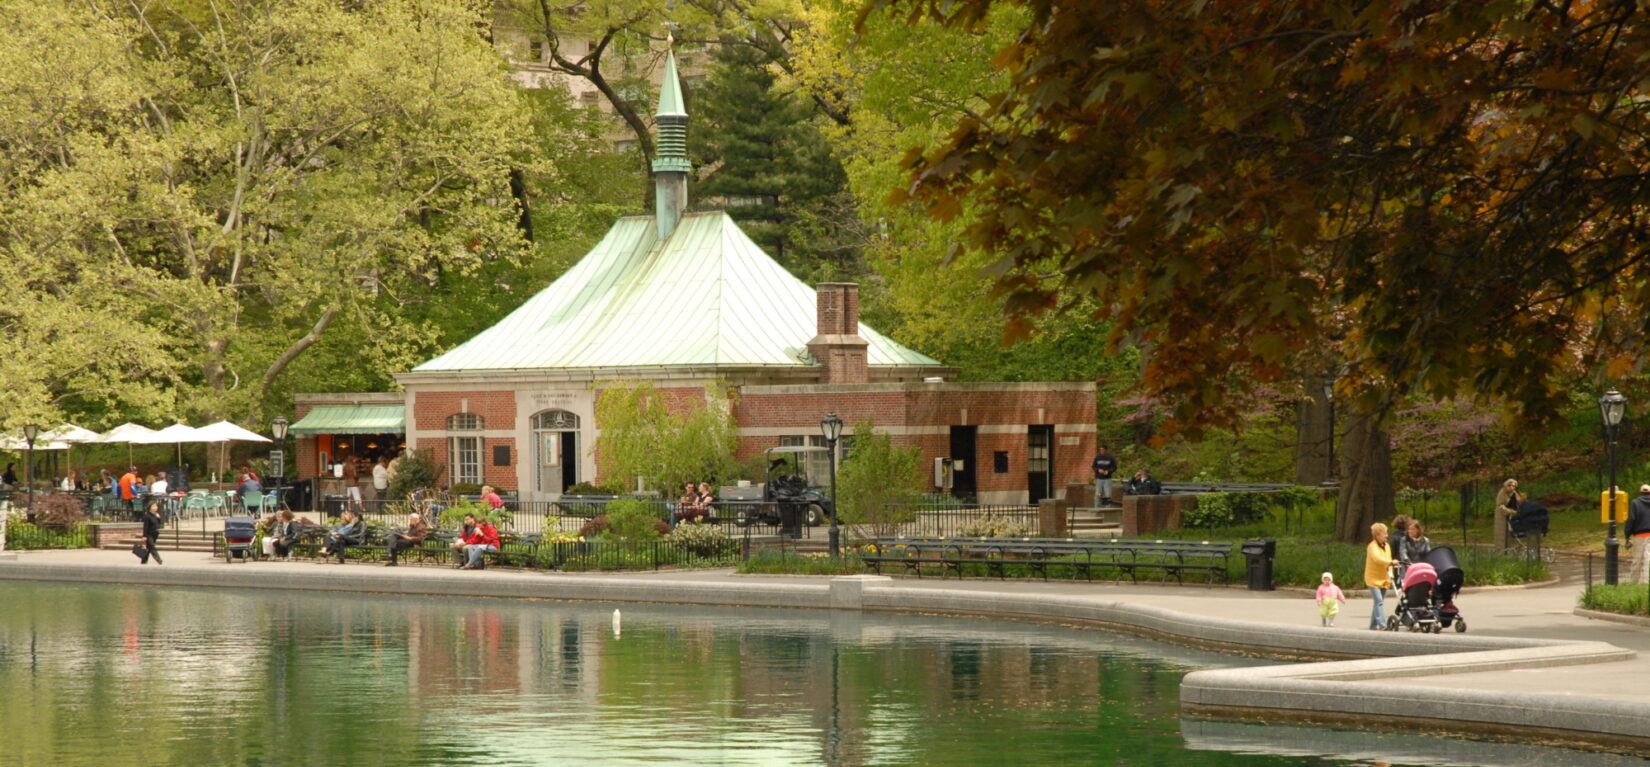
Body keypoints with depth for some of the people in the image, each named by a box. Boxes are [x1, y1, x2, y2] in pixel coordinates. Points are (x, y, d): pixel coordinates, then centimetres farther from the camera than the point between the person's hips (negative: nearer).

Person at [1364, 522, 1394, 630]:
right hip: (1373, 578, -7)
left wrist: (1390, 572, -6)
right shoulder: (1372, 546, -11)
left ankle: (1373, 626, 17)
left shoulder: (1387, 546, 14)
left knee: (1379, 602, 9)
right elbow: (1377, 558, -30)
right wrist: (1390, 562, -42)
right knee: (1379, 601, -18)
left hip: (1383, 579, 7)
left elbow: (1388, 561, 12)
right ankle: (1382, 625, -26)